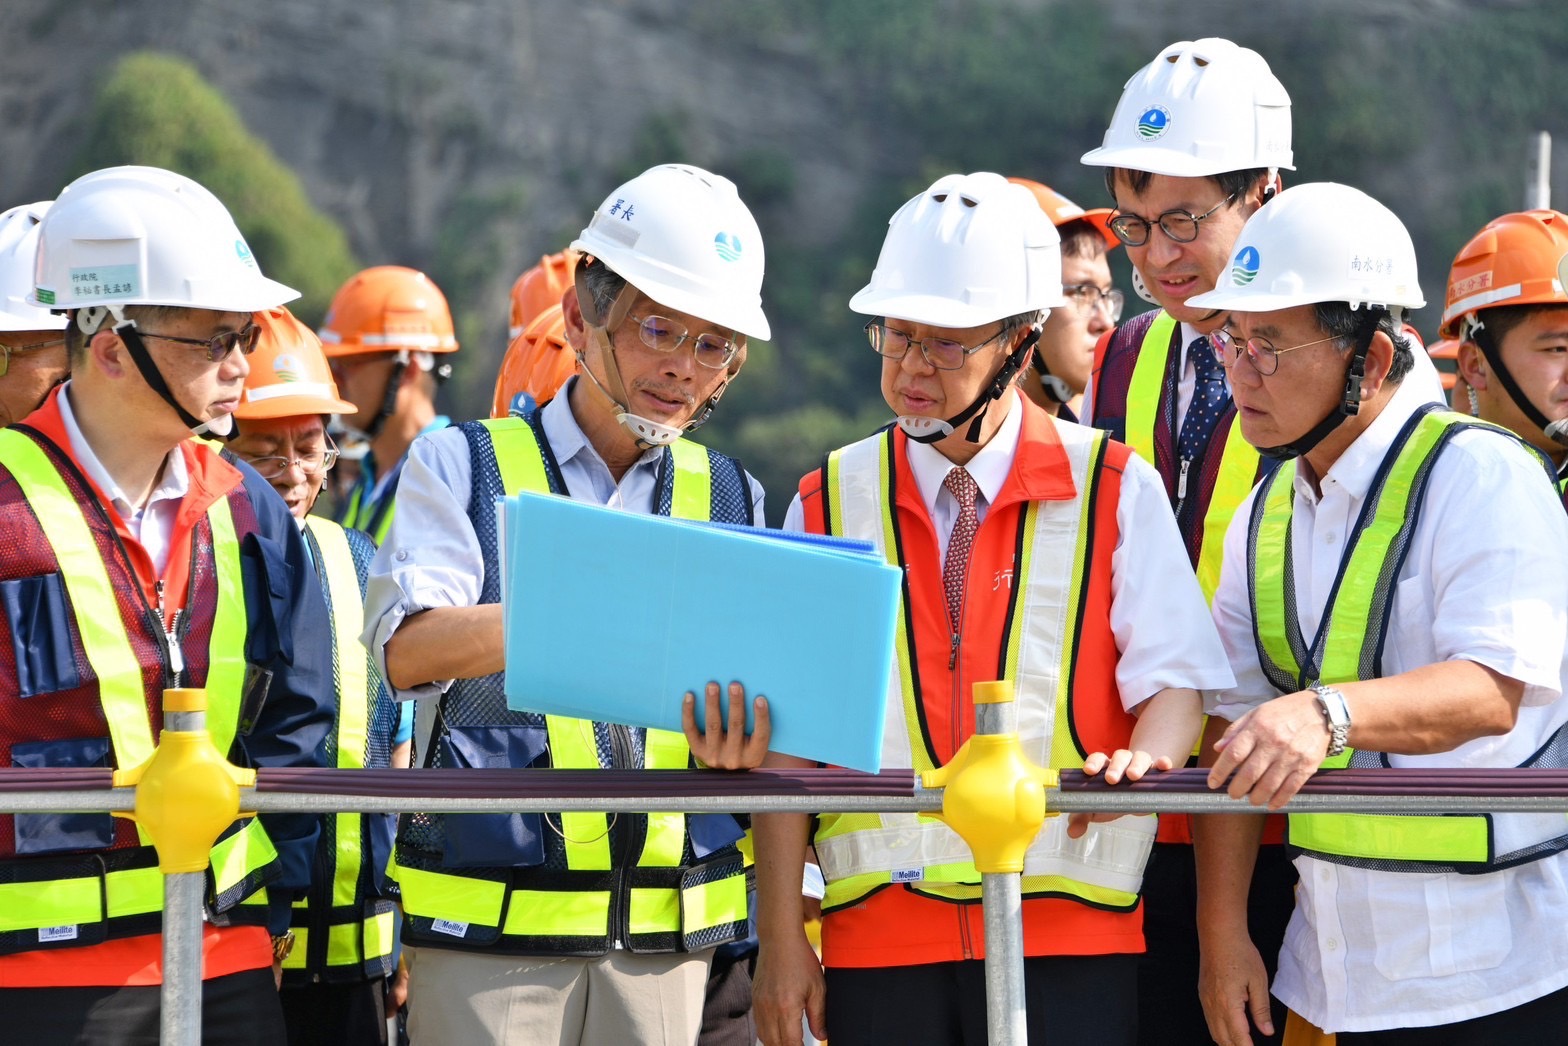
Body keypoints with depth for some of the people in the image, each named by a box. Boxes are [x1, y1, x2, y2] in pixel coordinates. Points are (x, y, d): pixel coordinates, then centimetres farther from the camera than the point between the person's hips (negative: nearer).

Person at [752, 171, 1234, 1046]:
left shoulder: (1114, 490, 5)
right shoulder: (829, 503, 9)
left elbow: (1174, 677, 0)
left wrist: (1144, 757, -24)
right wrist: (781, 940, 0)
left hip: (1068, 936, -2)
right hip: (876, 933, 2)